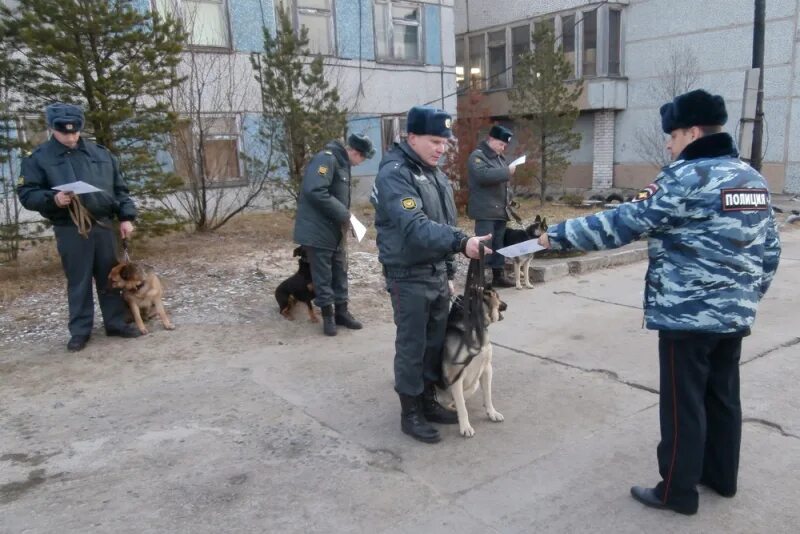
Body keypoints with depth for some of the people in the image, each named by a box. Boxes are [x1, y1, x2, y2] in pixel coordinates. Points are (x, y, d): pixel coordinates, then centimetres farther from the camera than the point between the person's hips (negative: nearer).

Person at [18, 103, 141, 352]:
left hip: (103, 224, 3)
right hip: (69, 230, -3)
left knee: (110, 277, 9)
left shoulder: (100, 153, 10)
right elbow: (27, 194, -2)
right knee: (78, 282, 3)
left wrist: (126, 217, 4)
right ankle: (80, 331, 14)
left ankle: (116, 323, 20)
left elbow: (119, 189, 12)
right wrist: (52, 199, -20)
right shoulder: (38, 158, 1)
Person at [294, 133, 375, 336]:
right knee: (323, 275, 2)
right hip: (318, 230, -9)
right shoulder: (326, 159, -18)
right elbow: (314, 191, -29)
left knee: (340, 272, 15)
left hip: (336, 230, 9)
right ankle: (328, 315, 13)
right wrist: (342, 213, -22)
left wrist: (344, 215, 5)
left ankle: (341, 311, 25)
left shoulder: (342, 163, 13)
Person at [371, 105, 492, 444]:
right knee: (411, 347, 2)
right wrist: (461, 242, -42)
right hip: (409, 277, -8)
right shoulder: (394, 175, -17)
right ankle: (410, 413, 16)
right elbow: (415, 226, -31)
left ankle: (429, 401, 31)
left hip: (438, 273, 8)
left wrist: (450, 270, 17)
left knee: (435, 342, 16)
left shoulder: (435, 174, 12)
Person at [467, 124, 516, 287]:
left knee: (499, 244, 12)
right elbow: (484, 175, -26)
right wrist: (507, 172, -22)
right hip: (485, 211, -9)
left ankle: (499, 275, 19)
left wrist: (508, 199, 16)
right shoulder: (477, 156, -9)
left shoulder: (499, 157, 20)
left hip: (500, 210, 9)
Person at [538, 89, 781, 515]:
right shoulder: (753, 179, 10)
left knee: (683, 404, 3)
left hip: (688, 316, -8)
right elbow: (769, 252, 14)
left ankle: (677, 491, 15)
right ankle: (721, 475, 35)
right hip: (734, 315, 9)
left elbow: (622, 224, -17)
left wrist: (558, 235, -10)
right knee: (723, 396, 20)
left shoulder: (687, 177, -16)